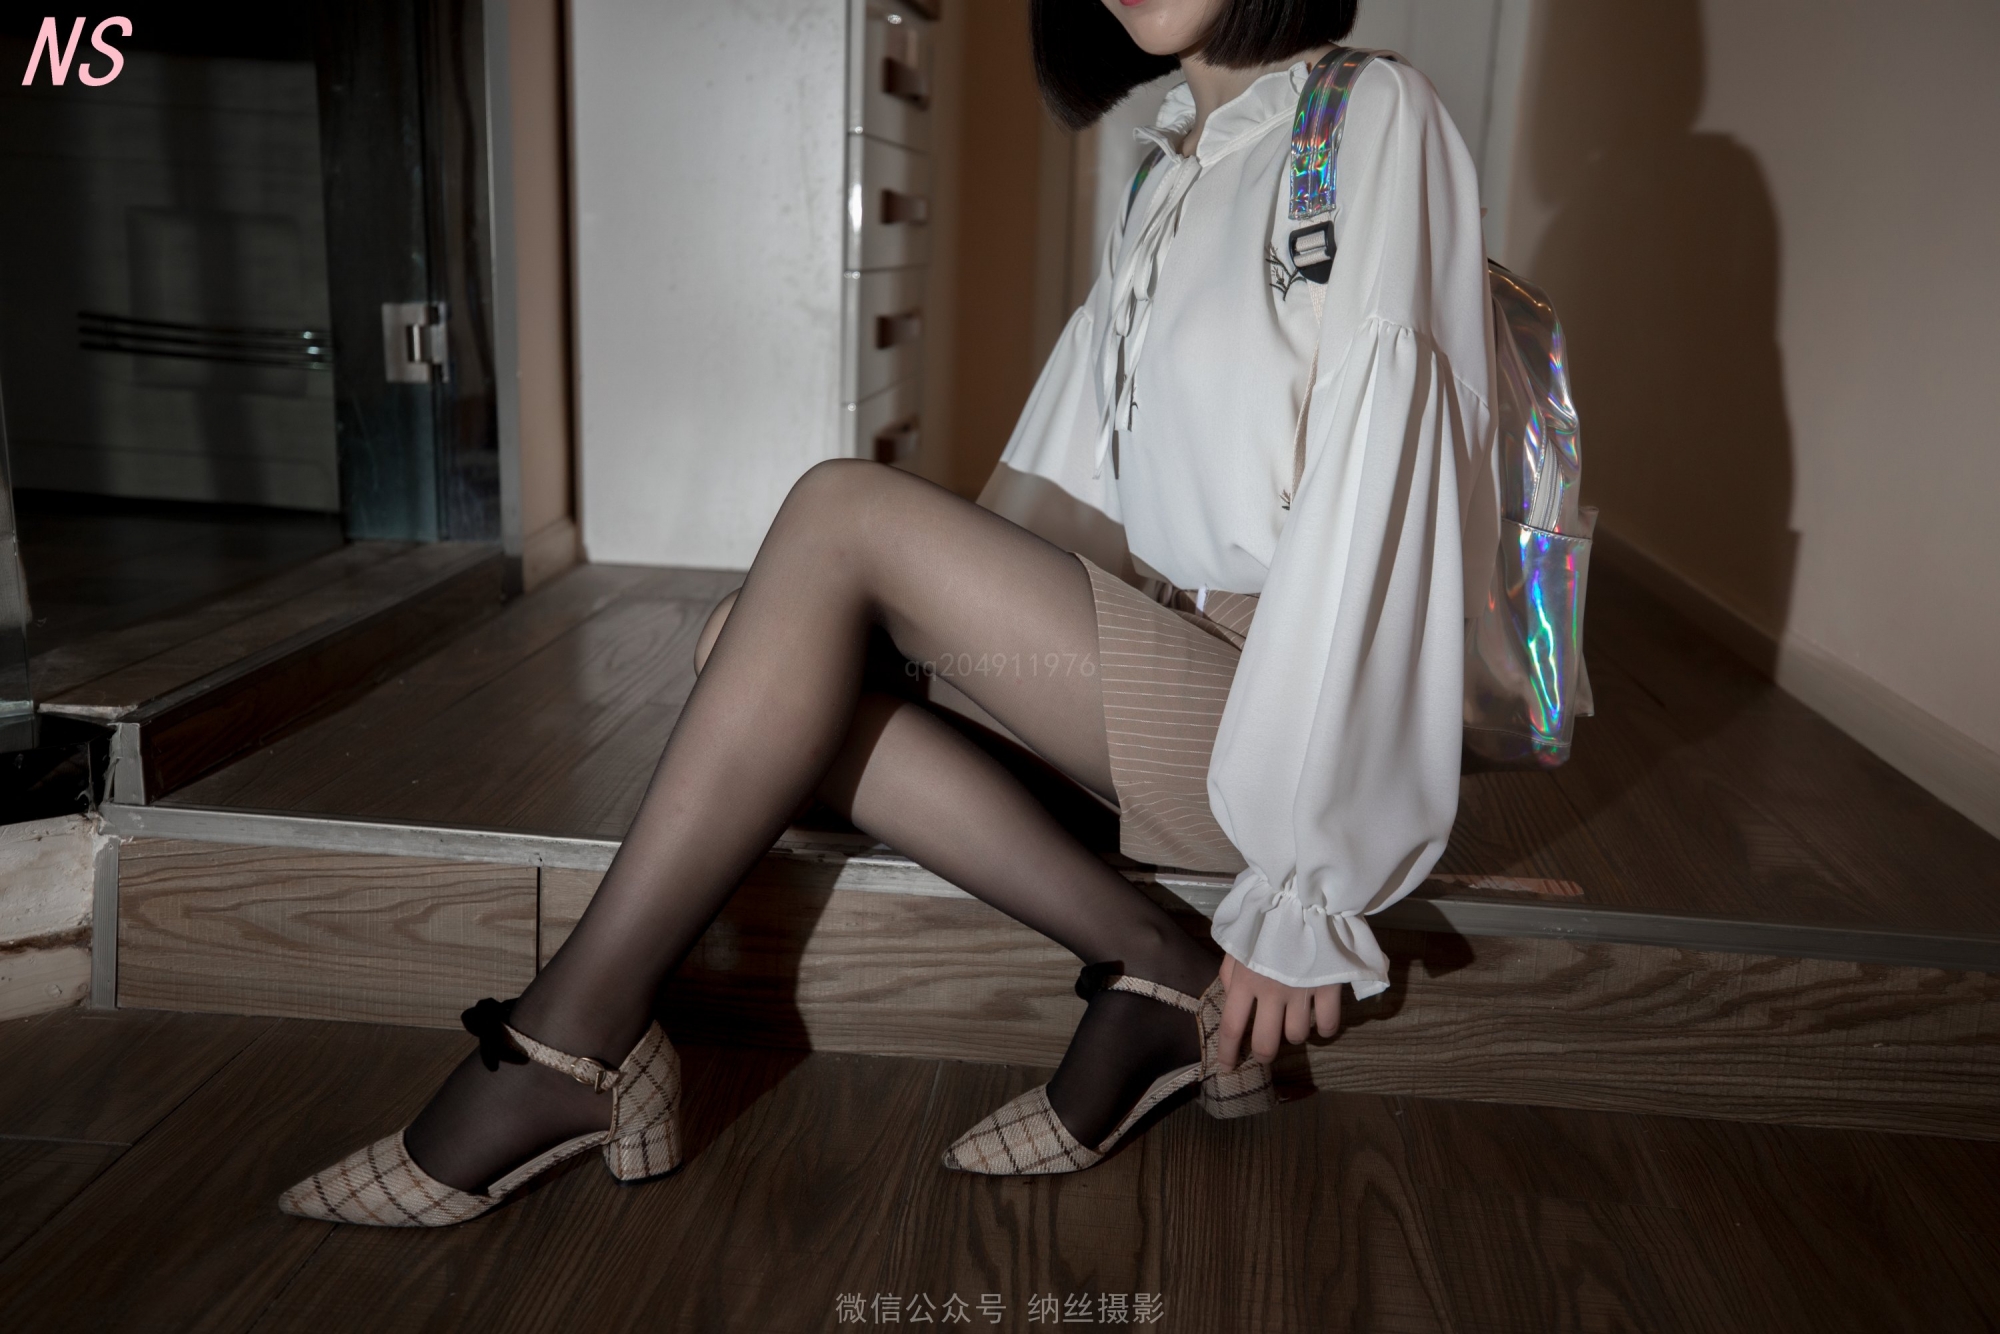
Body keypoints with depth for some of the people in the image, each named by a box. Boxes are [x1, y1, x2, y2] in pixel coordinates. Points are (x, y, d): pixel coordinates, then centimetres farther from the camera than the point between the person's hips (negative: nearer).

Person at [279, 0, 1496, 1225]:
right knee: (796, 688, -10)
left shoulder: (1372, 119, -8)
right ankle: (1166, 980, -10)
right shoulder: (1171, 177, 17)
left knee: (842, 514, -20)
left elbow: (1372, 508, -17)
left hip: (1293, 705, -7)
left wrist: (1303, 886, -19)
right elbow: (1060, 464, 13)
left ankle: (570, 1044, -15)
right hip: (1178, 687, 7)